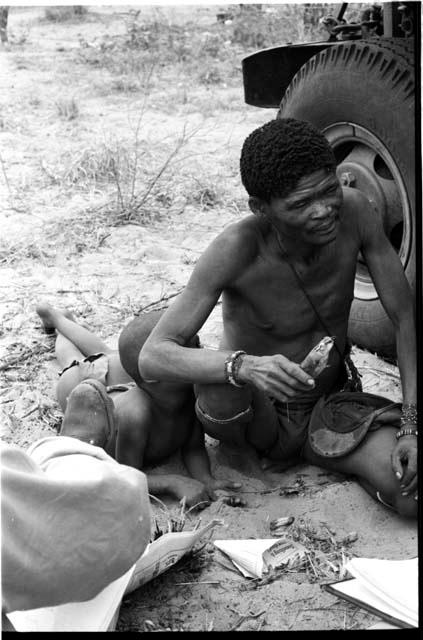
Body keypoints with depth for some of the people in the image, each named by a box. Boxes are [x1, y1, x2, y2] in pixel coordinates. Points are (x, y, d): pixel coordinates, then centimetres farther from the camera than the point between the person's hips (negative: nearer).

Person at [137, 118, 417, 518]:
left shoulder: (352, 210, -19)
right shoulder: (237, 249, -28)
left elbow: (405, 317, -10)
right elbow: (152, 357, -32)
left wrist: (411, 425, -19)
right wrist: (246, 367, -51)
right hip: (258, 419, -3)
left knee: (409, 492, -23)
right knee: (221, 378, -38)